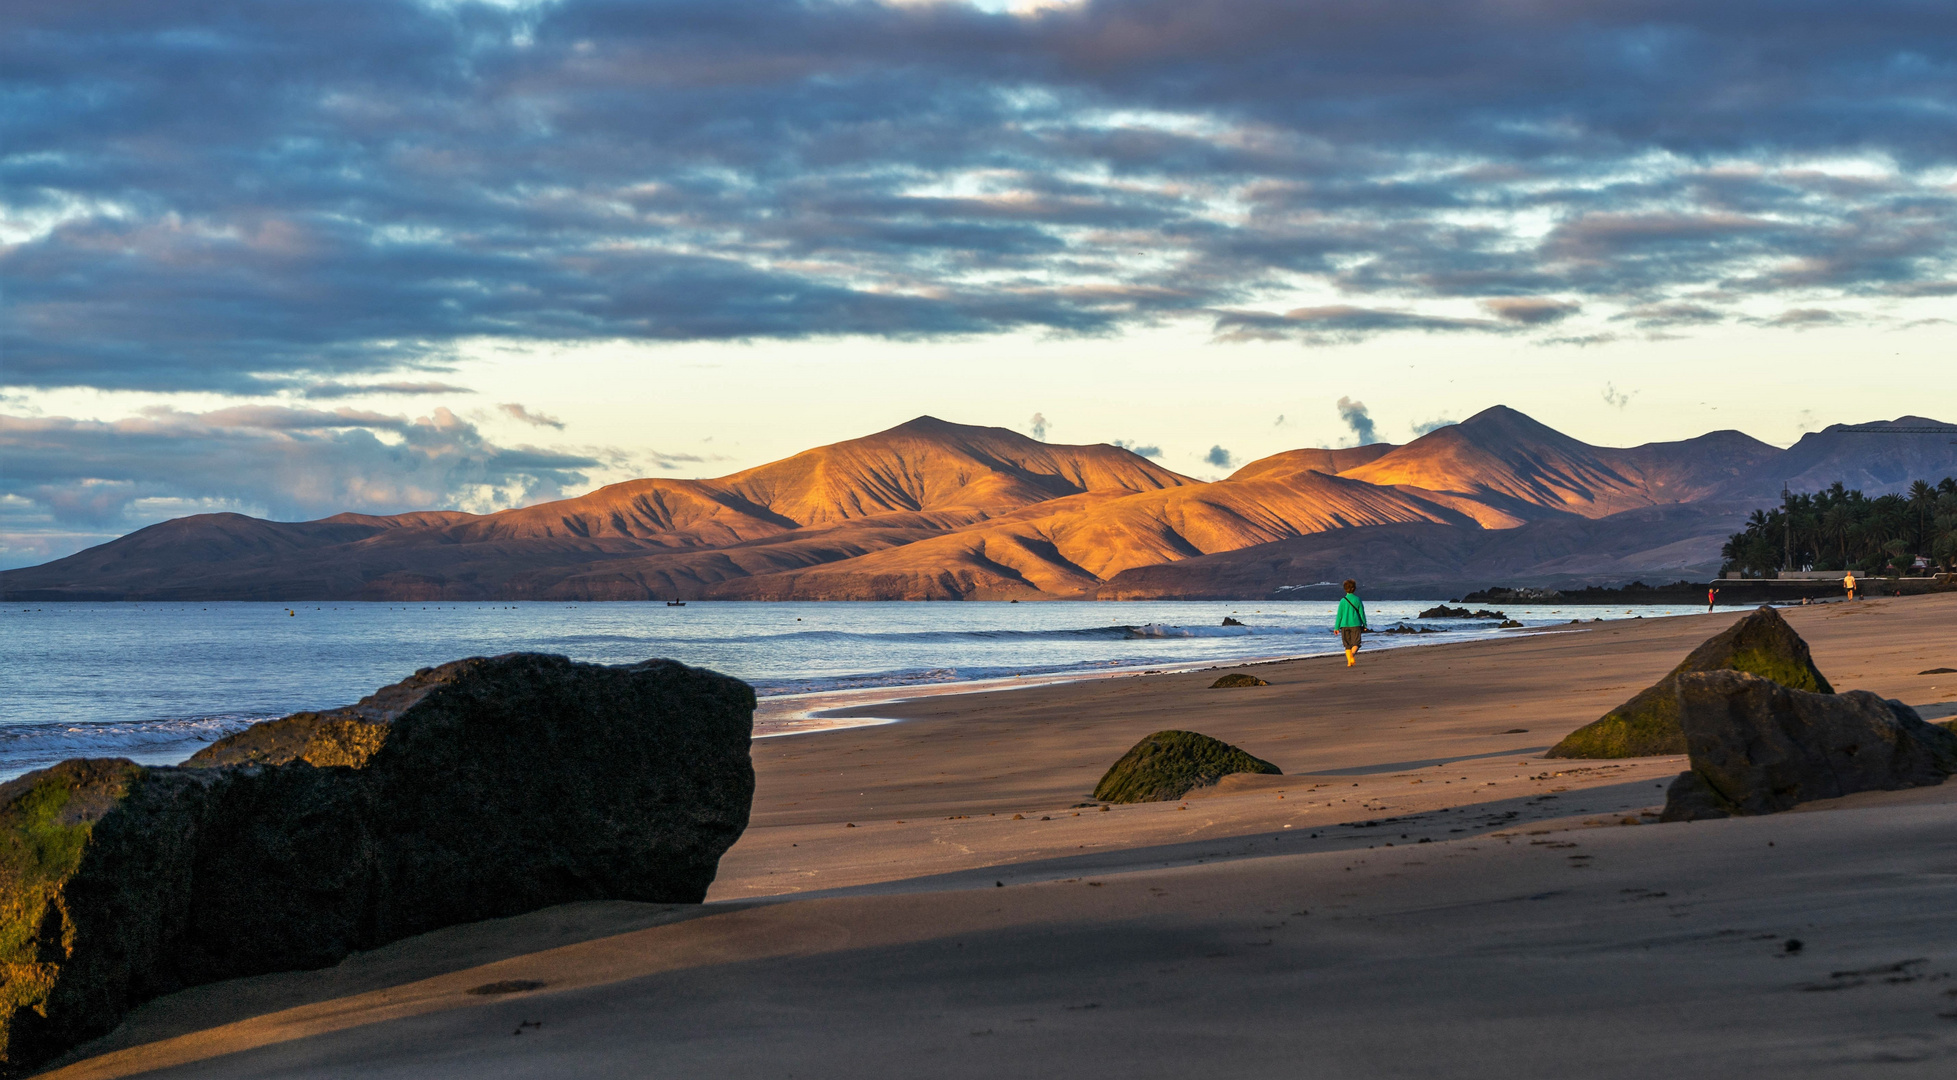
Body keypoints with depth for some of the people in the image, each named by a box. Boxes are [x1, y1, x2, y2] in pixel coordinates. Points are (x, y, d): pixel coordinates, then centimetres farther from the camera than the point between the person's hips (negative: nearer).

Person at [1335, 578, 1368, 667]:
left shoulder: (1343, 601, -3)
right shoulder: (1357, 600, -3)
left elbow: (1339, 615, -1)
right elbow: (1362, 613, 0)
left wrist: (1337, 627, 5)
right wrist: (1365, 625, 10)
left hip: (1345, 625, 1)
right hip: (1355, 624, -1)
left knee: (1347, 645, 10)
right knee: (1355, 644, 1)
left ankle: (1349, 661, 5)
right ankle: (1352, 654, -29)